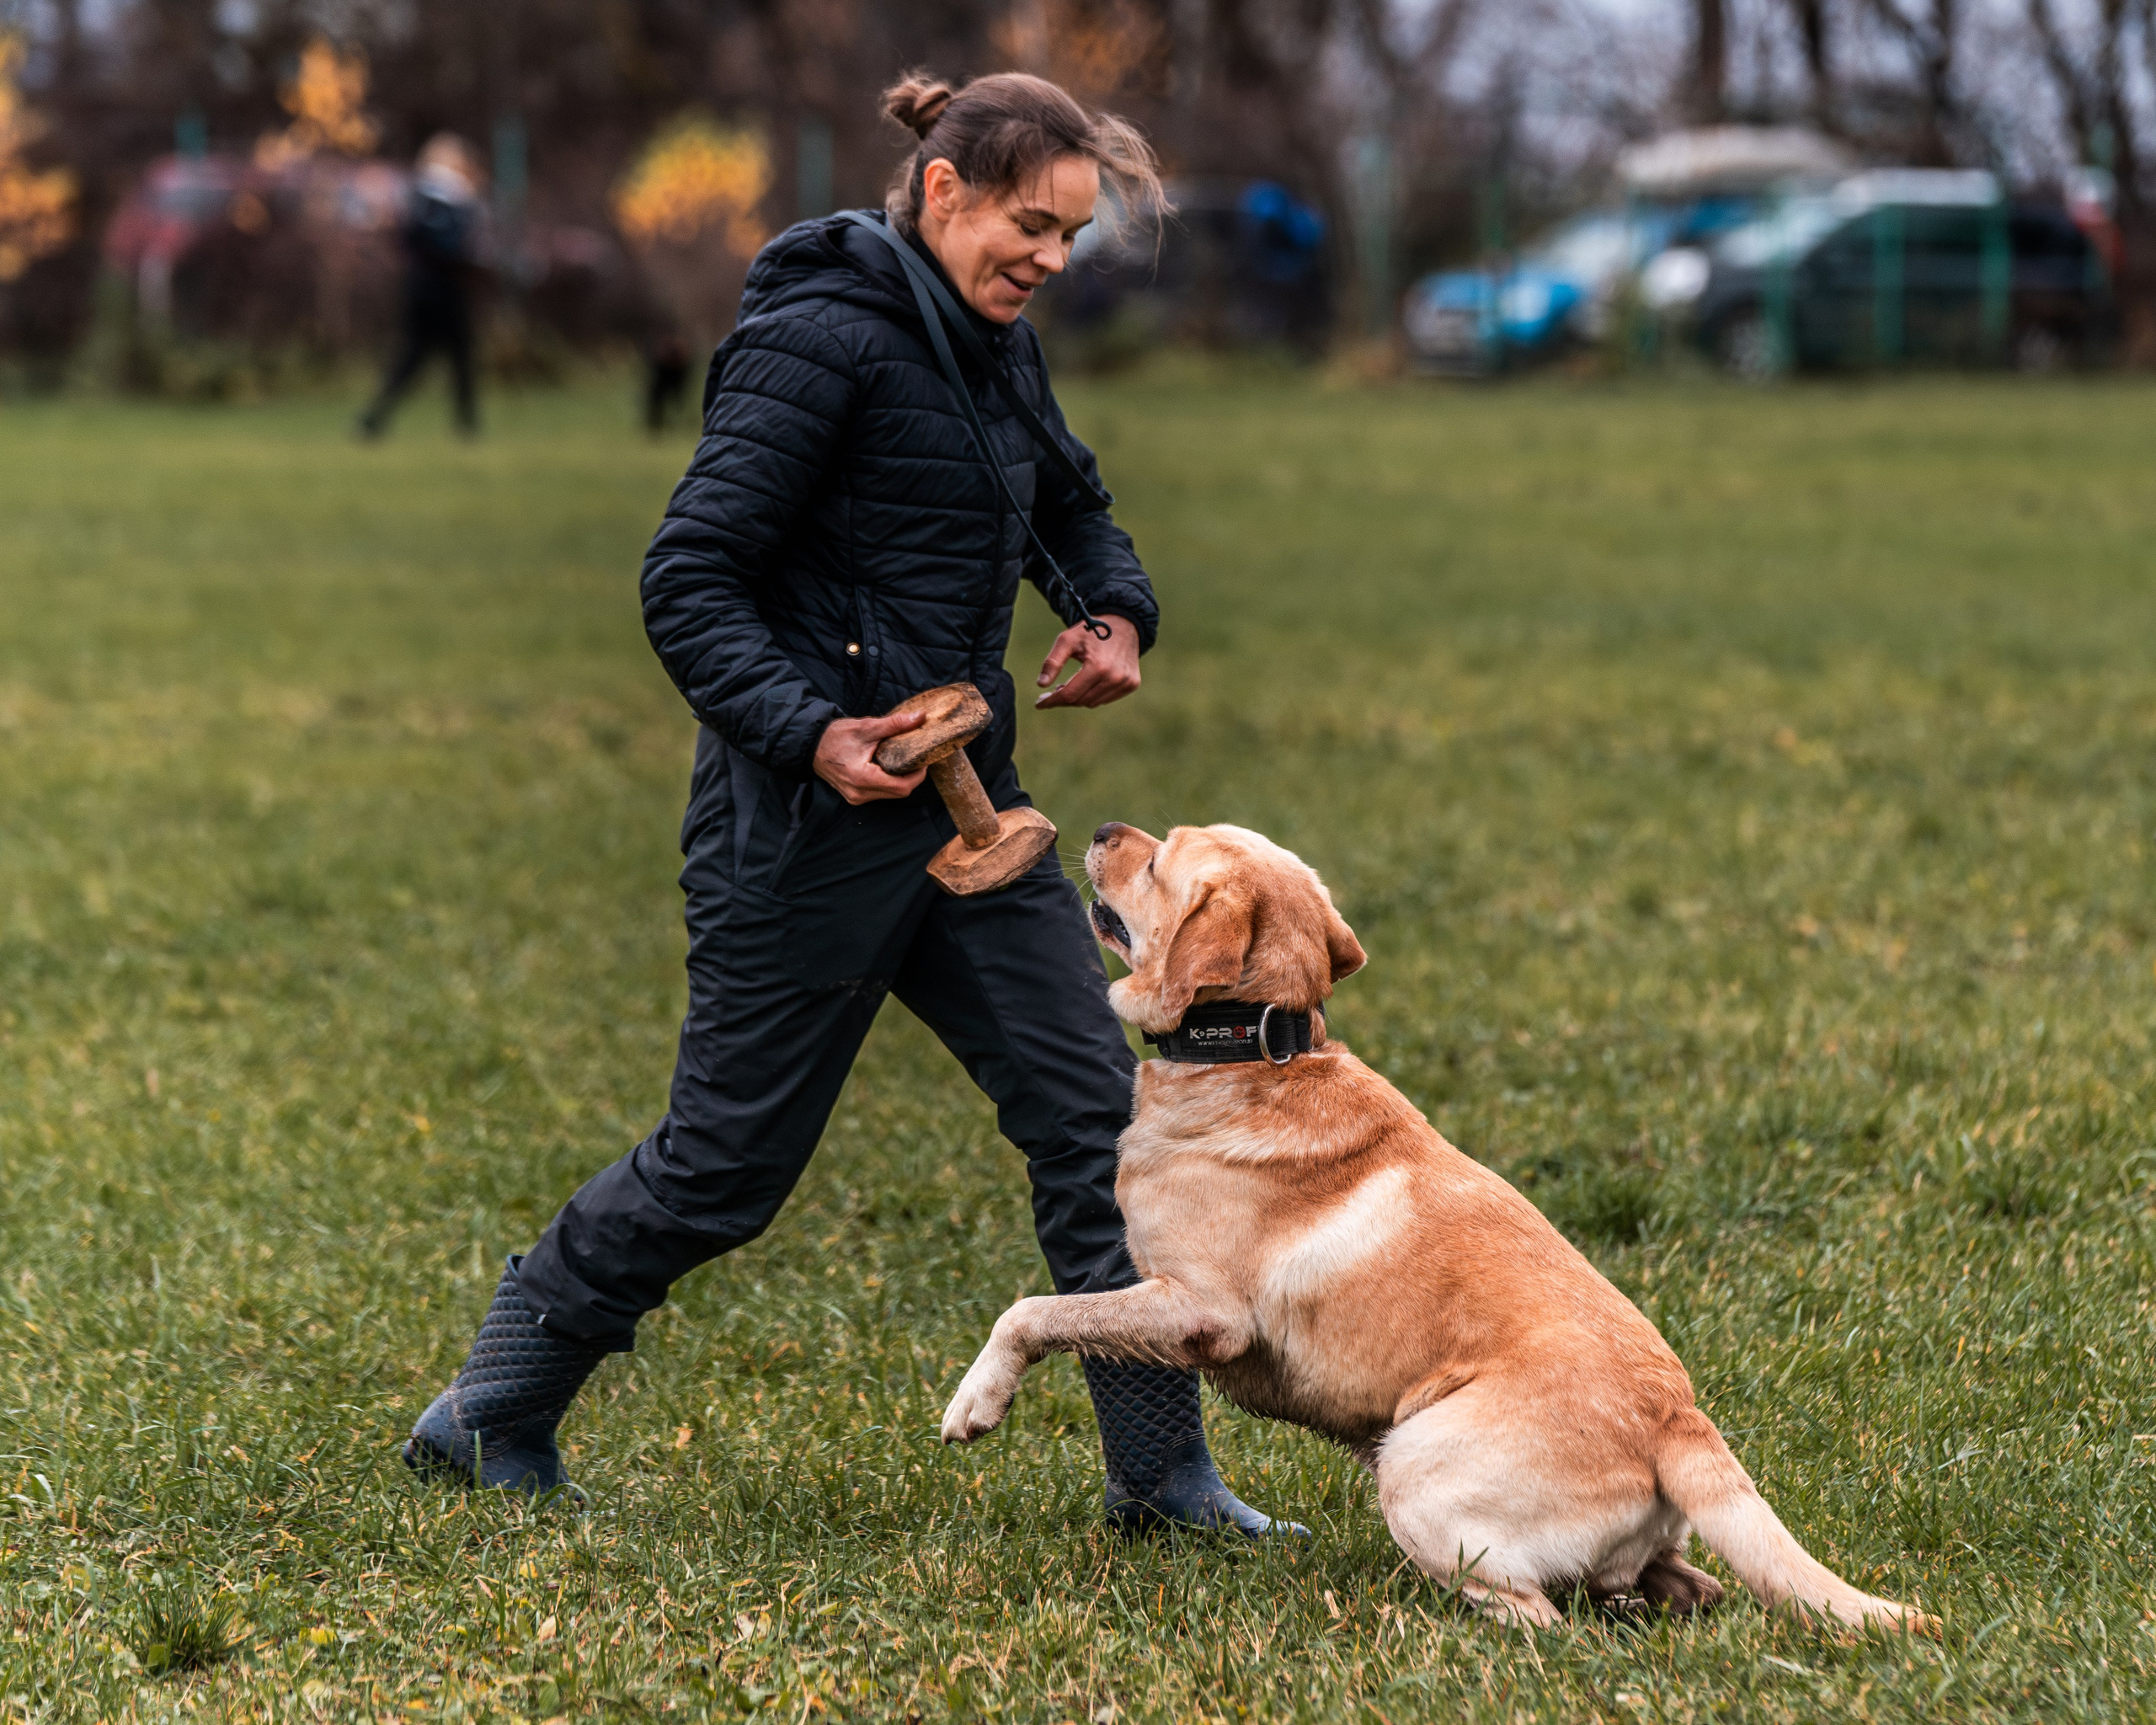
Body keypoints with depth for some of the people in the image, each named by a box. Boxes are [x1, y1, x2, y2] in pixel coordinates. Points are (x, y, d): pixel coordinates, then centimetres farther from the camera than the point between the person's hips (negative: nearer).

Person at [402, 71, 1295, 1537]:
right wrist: (810, 732, -29)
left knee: (1094, 1107, 1)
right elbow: (687, 586, -17)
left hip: (965, 804, 8)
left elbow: (1073, 510, 29)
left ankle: (1161, 1469, 8)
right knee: (729, 1161, 2)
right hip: (809, 817, -8)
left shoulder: (1001, 346, 10)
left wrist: (1116, 612, 7)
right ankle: (493, 1415, 21)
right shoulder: (821, 341, -16)